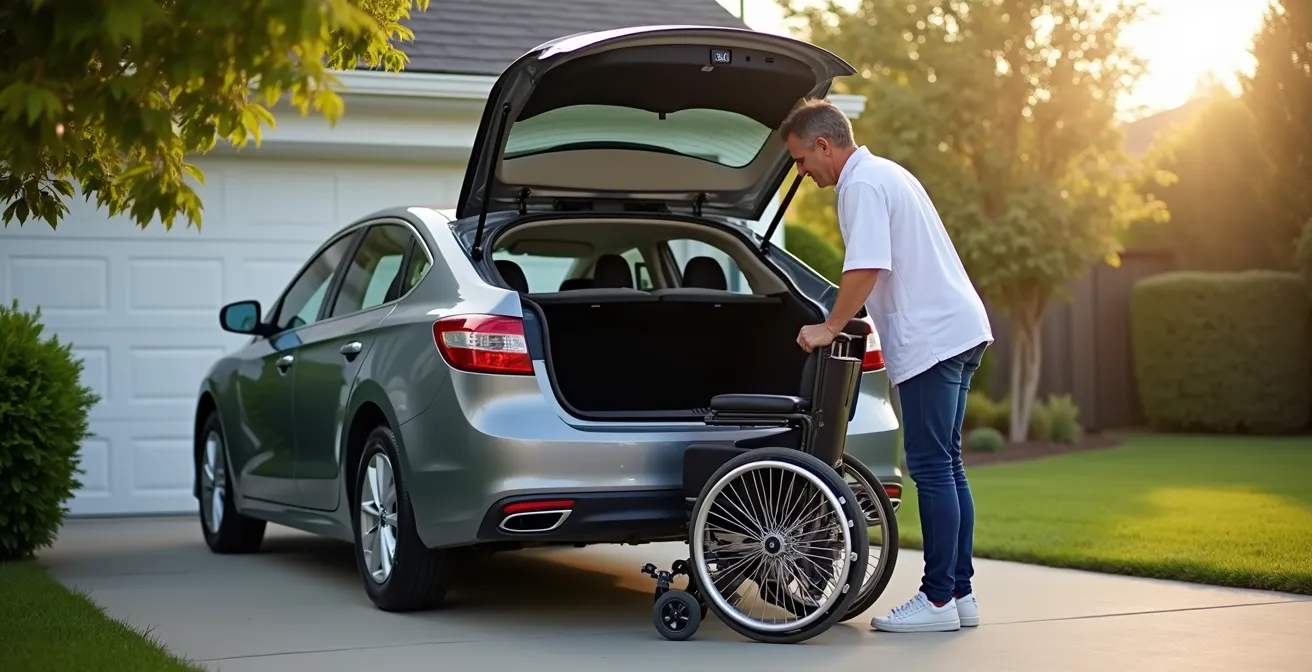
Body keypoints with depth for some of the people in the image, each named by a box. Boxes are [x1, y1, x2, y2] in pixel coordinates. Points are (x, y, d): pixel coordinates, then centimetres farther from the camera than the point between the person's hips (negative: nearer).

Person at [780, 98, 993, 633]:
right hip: (958, 329, 10)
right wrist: (845, 322, 23)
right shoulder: (885, 174, 21)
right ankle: (960, 593, 16)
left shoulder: (862, 185, -11)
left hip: (930, 339, -10)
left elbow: (867, 268, -21)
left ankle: (938, 599, -4)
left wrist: (829, 328, -12)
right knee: (945, 466, 12)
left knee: (932, 468, -7)